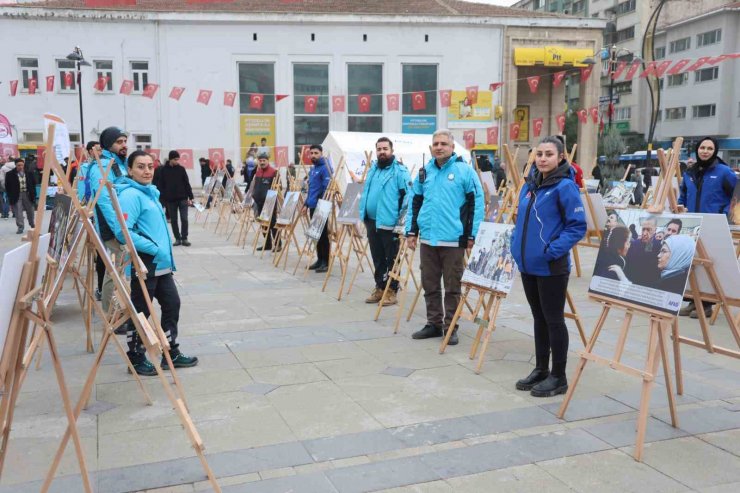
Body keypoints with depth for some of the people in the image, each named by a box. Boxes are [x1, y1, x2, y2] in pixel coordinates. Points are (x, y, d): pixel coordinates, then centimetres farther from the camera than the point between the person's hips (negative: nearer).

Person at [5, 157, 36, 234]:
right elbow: (7, 186, -2)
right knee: (18, 212, -6)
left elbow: (33, 183, 9)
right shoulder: (10, 174, -6)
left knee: (30, 211, 15)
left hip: (28, 194, 3)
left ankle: (32, 224, 36)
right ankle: (20, 227, -2)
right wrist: (10, 196, -7)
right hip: (17, 195, -2)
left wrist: (33, 193, 2)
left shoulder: (29, 173, 1)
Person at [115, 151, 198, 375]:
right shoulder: (130, 195, -16)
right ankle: (136, 359, 18)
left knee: (172, 304, 14)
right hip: (143, 263, -9)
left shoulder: (150, 192, 13)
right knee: (141, 311, 3)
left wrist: (165, 251, 16)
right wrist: (154, 249, -22)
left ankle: (172, 353, 26)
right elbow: (123, 232, -24)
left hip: (161, 263, 9)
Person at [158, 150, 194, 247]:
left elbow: (187, 184, 3)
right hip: (170, 200, 0)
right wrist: (162, 200, -3)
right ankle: (177, 238, 13)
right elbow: (160, 186, 2)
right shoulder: (163, 170, 0)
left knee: (184, 219, -4)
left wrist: (190, 197, -2)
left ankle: (184, 238, 5)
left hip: (182, 199, 0)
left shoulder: (181, 169, 2)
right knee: (173, 220, 5)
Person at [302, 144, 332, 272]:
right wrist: (306, 204, 18)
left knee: (323, 234, -4)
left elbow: (327, 189, -17)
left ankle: (326, 262, 2)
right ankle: (320, 259, 20)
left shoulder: (325, 168, -12)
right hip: (313, 206, 9)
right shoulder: (312, 169, 16)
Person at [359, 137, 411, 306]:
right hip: (371, 221, 7)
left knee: (392, 259, 3)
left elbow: (409, 196, -14)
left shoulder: (400, 171, -10)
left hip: (389, 223, -7)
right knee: (377, 258, 15)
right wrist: (364, 213, 18)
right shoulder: (372, 169, 14)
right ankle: (379, 288, 26)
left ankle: (392, 291, 11)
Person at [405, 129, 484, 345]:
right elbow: (414, 203, 15)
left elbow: (476, 203, -7)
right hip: (427, 239, 5)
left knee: (452, 287, 5)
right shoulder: (424, 172, 10)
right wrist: (411, 231, 9)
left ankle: (451, 327, 17)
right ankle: (433, 323, 26)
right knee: (430, 285, 13)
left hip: (454, 240, -5)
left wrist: (472, 235, -9)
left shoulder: (464, 170, -5)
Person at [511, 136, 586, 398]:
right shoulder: (529, 185, 10)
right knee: (539, 318, 16)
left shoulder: (565, 187, -12)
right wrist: (517, 244, 10)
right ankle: (541, 369, 28)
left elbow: (578, 226, -14)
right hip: (527, 264, 7)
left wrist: (553, 249, -20)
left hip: (551, 266, -7)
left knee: (553, 320, 2)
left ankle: (558, 376, 14)